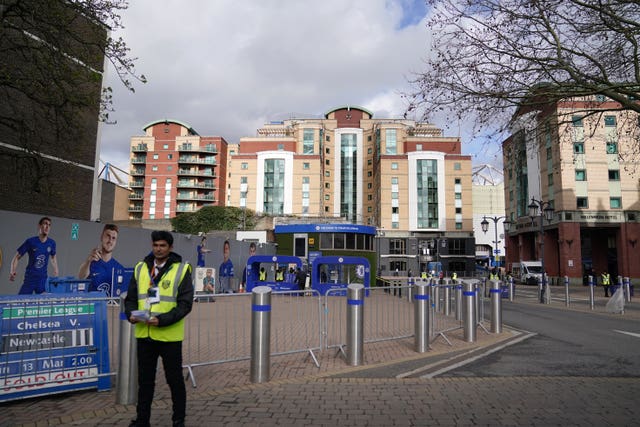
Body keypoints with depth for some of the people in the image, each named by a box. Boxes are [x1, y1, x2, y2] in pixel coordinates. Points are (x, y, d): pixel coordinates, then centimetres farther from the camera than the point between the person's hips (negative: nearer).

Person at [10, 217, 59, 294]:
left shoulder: (51, 243, 2)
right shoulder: (30, 241, -8)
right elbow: (17, 257, -3)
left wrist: (56, 271, 11)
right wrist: (12, 272, -17)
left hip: (43, 279, 2)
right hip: (29, 279, -2)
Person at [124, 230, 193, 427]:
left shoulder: (181, 269, -7)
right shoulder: (140, 268, 7)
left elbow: (185, 303, -12)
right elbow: (130, 298, 11)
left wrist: (162, 320, -23)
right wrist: (131, 314, -10)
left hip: (169, 335, -4)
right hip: (144, 334, 4)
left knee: (174, 379, 9)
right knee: (145, 378, 17)